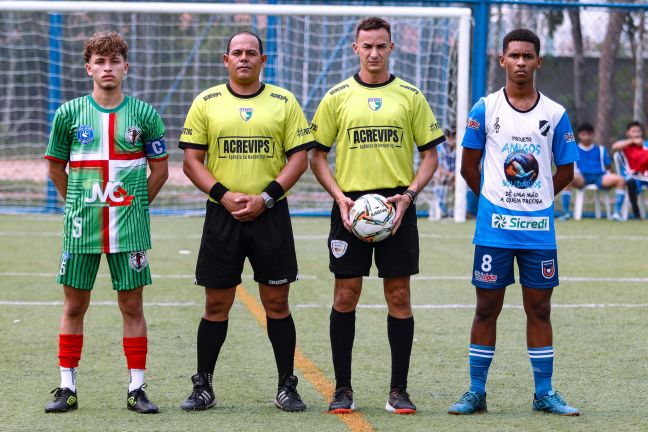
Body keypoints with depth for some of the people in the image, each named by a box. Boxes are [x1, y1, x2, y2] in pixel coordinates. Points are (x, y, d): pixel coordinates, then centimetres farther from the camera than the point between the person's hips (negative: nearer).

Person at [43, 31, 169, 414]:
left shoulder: (144, 114, 1)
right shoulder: (69, 113, 2)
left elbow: (160, 170, 9)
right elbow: (56, 167, 13)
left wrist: (135, 206, 5)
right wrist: (79, 205, 9)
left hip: (129, 226, -1)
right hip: (81, 225, 1)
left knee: (132, 305, 2)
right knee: (75, 305, 4)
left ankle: (137, 389, 8)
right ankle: (67, 388, 12)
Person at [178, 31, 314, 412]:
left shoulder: (284, 102, 4)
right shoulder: (206, 103, 5)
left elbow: (299, 158, 1)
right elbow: (192, 161, 2)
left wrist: (266, 197, -11)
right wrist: (224, 195, -12)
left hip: (271, 214, 0)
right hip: (222, 215, 0)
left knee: (277, 303, 2)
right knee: (216, 305, 3)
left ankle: (287, 387, 9)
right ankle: (203, 387, 11)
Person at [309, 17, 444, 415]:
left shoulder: (410, 96, 5)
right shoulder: (337, 96, 5)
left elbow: (430, 154, 7)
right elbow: (318, 155, 7)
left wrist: (409, 194, -8)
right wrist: (340, 196, -8)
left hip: (397, 206, 0)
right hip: (350, 205, 0)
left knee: (399, 296, 1)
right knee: (345, 296, 1)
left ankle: (399, 390, 8)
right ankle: (343, 389, 9)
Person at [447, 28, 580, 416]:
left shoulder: (555, 114, 2)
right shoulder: (485, 109, -1)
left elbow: (566, 170, 10)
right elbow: (469, 166, 5)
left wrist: (536, 198, 7)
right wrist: (493, 199, 5)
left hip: (539, 227, 1)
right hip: (494, 227, -1)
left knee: (540, 308, 6)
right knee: (487, 308, 3)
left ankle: (544, 394, 13)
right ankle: (476, 392, 10)